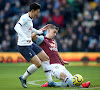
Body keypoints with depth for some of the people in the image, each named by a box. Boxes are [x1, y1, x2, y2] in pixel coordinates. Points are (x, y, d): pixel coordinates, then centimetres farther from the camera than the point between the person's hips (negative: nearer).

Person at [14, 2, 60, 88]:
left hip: (31, 44, 10)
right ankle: (23, 78, 7)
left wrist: (39, 31, 39)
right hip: (23, 46, -10)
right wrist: (25, 38, -43)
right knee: (38, 63, -14)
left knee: (46, 58, 6)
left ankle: (50, 81, 12)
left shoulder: (30, 19, 13)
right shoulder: (24, 18, -17)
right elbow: (17, 27, -34)